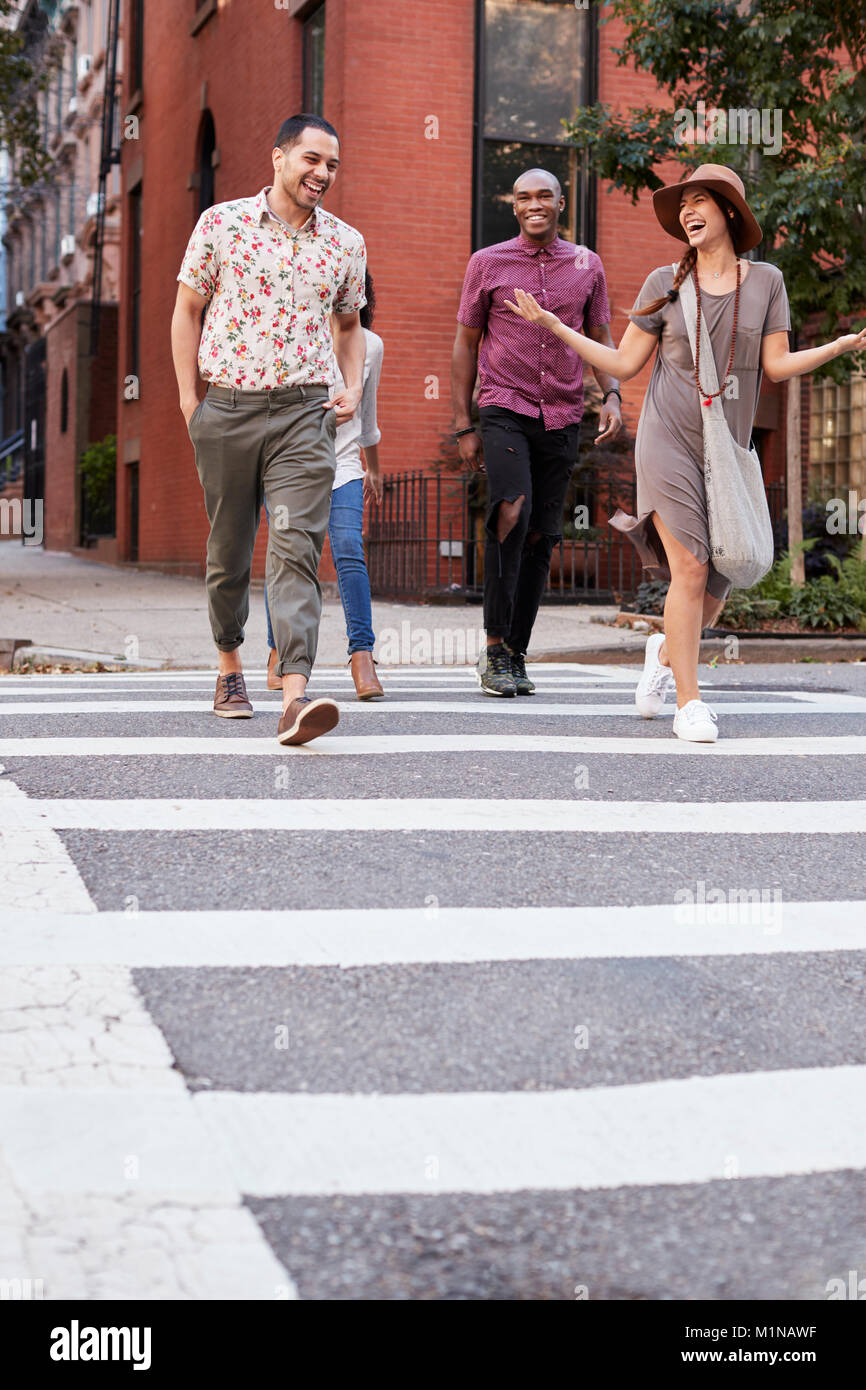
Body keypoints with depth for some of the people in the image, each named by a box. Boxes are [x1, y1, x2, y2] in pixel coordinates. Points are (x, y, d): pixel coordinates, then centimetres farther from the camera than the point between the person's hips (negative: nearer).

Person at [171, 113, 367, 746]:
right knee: (228, 549, 11)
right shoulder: (221, 223, 2)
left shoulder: (346, 242, 9)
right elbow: (188, 310, 8)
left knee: (297, 548, -14)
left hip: (306, 412, 0)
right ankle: (230, 664, 33)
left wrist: (353, 387, 6)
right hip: (227, 408, 0)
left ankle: (295, 697, -23)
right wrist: (188, 399, 1)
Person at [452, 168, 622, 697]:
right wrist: (464, 426, 2)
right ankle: (494, 645, -17)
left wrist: (613, 396, -3)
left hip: (563, 417, 3)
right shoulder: (487, 263, 5)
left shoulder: (587, 265, 11)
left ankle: (516, 654, 12)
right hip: (504, 410, -3)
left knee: (540, 537, 3)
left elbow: (601, 340, 16)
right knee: (512, 510, -24)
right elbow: (466, 343, 8)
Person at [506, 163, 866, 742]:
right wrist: (552, 324, 1)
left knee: (717, 588, 4)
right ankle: (690, 702, -4)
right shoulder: (665, 283, 3)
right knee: (690, 569, -14)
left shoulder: (765, 281, 6)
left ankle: (666, 652, 36)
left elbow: (778, 365, 3)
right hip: (668, 440, -2)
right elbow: (624, 364, 6)